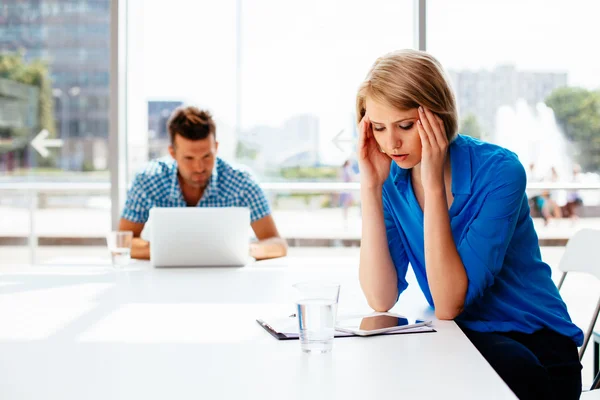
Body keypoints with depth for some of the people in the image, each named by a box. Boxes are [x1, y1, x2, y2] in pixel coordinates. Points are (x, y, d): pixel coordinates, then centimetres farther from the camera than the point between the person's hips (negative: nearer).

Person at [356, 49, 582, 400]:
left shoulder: (499, 171, -19)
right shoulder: (393, 180, -4)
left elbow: (449, 305, -24)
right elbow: (382, 300, -15)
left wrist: (434, 186, -28)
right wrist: (371, 186, -17)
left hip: (533, 345, -3)